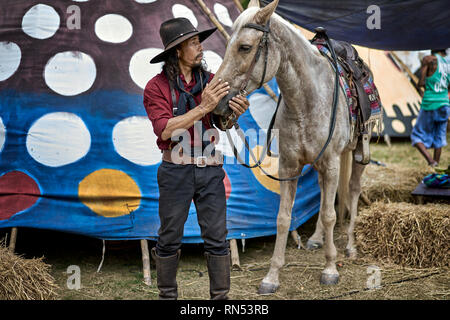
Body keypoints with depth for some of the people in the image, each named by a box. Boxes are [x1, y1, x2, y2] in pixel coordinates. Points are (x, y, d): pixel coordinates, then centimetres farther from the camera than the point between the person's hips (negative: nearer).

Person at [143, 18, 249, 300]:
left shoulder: (209, 81, 5)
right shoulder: (157, 87, -5)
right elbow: (165, 129, -17)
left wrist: (234, 112, -16)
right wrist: (203, 108, -24)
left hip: (210, 170, 3)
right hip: (176, 171, -3)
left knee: (217, 238, 5)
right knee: (170, 238, 9)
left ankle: (221, 295, 17)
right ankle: (168, 294, 25)